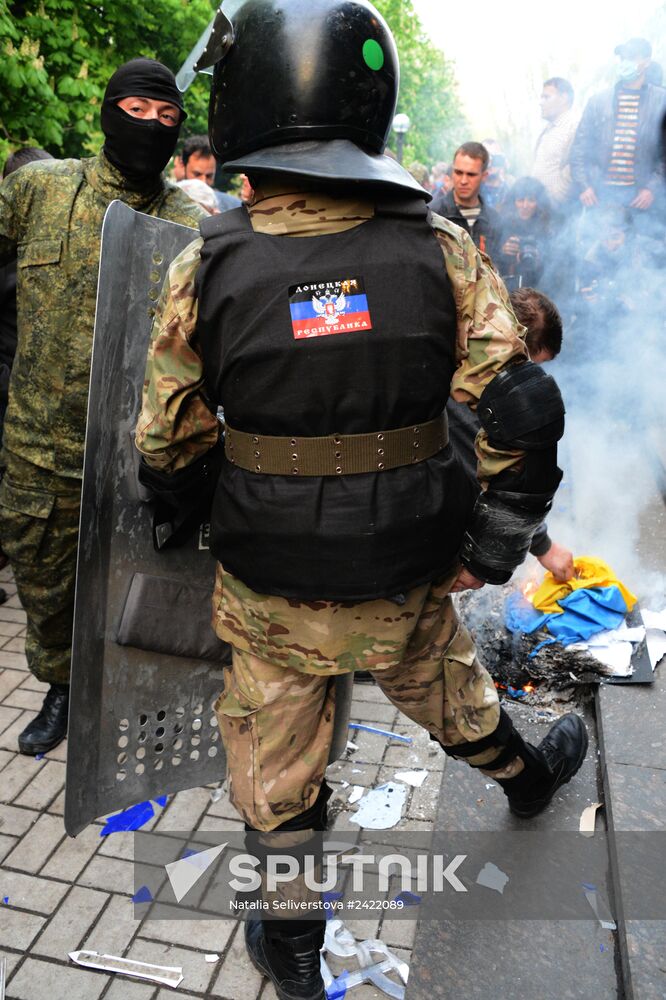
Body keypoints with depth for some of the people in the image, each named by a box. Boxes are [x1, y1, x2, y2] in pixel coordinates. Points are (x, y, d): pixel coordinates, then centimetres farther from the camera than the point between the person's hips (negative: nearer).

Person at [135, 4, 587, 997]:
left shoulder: (206, 270, -14)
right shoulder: (440, 251, -11)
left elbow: (168, 450, -4)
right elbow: (521, 412, -12)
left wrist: (175, 512, 17)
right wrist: (488, 551, 0)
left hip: (269, 592, -1)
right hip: (406, 581, 2)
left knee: (275, 767, 21)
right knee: (451, 696, 30)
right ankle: (530, 778, 60)